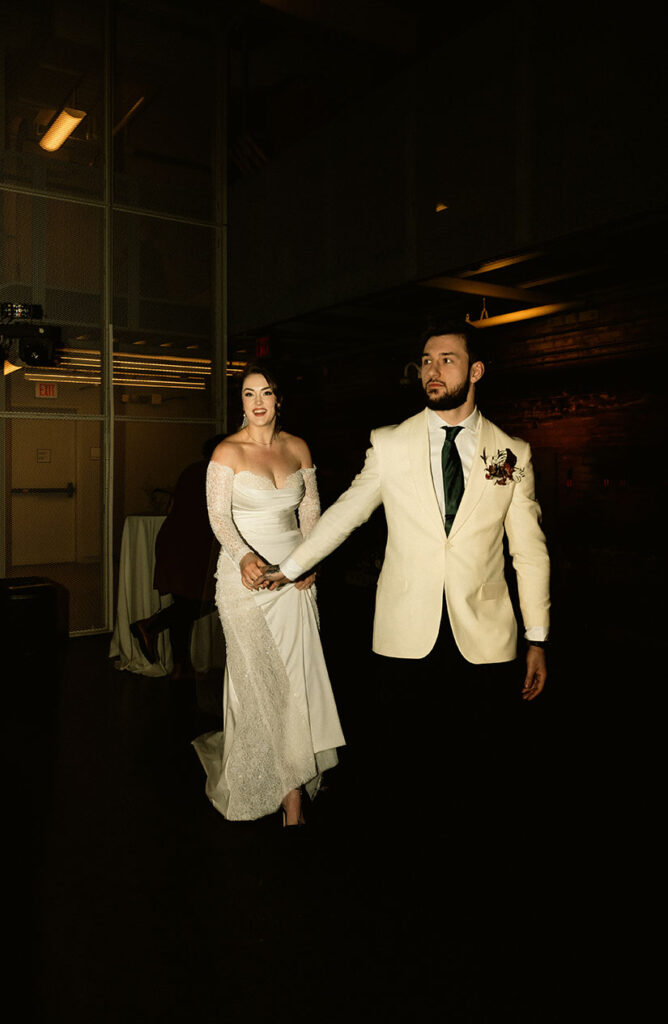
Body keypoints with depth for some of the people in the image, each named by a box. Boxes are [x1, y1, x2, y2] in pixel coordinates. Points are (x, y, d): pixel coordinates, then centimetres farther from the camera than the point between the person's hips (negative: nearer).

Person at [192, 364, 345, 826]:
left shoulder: (298, 447, 7)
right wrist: (244, 557, -30)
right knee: (258, 679, 2)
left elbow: (311, 507, 11)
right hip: (247, 572, -3)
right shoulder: (228, 452, -5)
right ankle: (291, 791, 18)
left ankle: (293, 794, 19)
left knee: (297, 675, 2)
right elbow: (218, 515, -12)